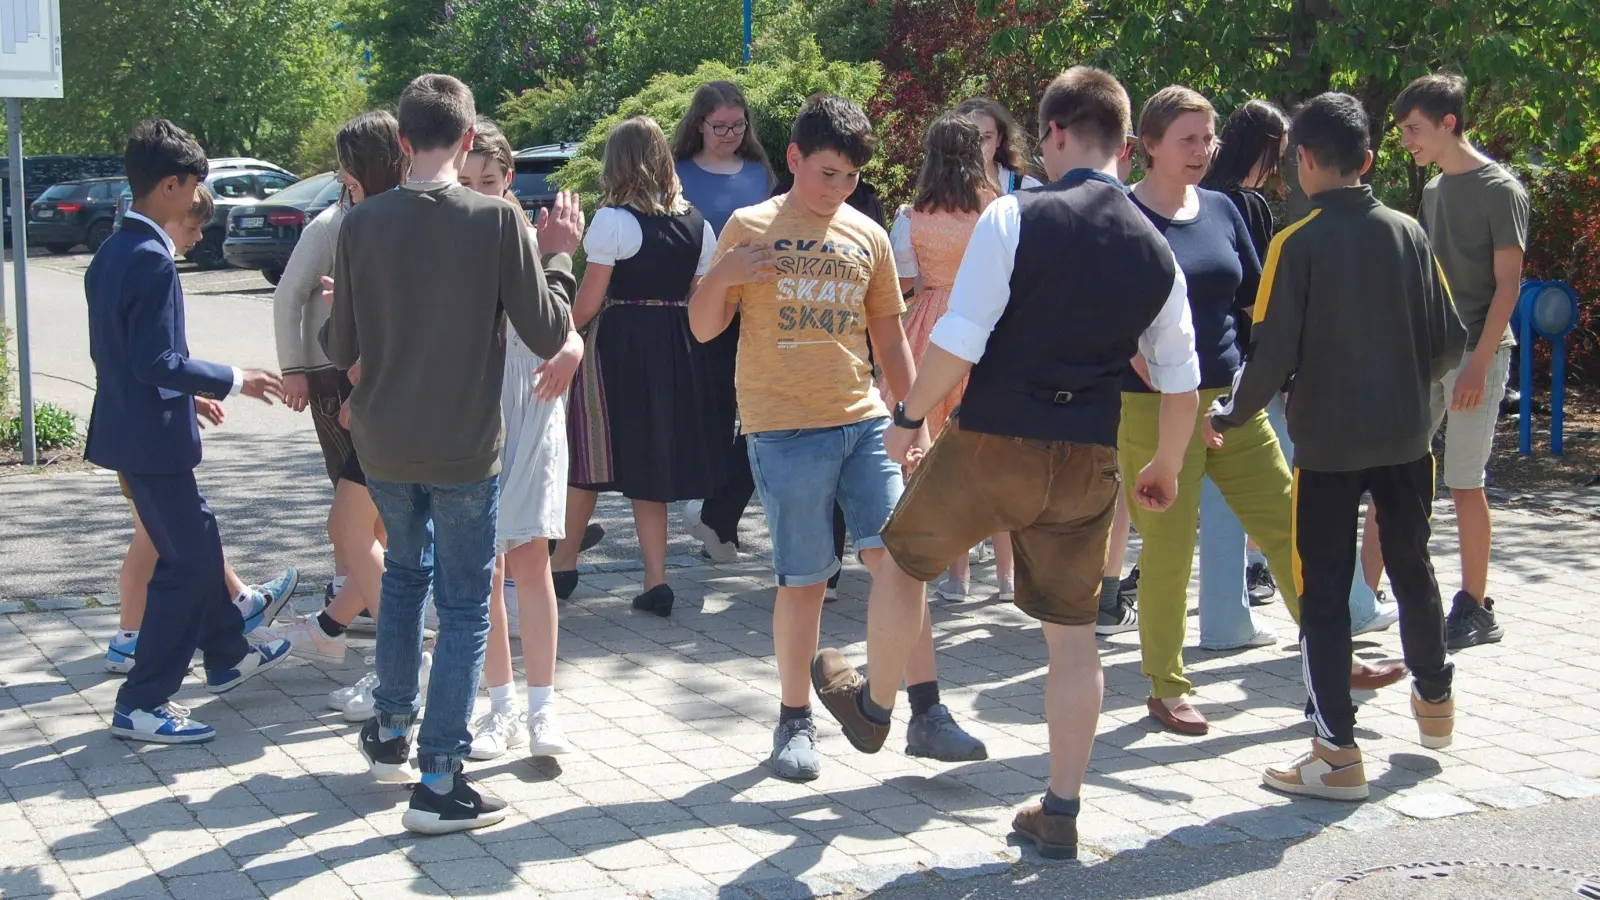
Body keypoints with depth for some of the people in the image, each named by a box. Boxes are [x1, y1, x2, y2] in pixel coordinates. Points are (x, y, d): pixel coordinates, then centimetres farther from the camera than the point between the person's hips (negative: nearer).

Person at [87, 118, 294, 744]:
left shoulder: (111, 252, 9)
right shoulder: (152, 259, -21)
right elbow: (157, 362, -25)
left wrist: (186, 392, 21)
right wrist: (231, 381, -13)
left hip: (128, 426, 10)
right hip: (153, 437, -10)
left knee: (197, 541, 22)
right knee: (185, 563, -2)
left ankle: (228, 656, 38)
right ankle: (141, 704, 3)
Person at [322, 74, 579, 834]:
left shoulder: (361, 224, -5)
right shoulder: (498, 221, -13)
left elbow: (339, 349, 2)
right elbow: (548, 336, -10)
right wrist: (560, 257, 4)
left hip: (383, 443, 4)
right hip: (464, 447, -3)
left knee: (404, 572, 26)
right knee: (463, 607, 7)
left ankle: (391, 733, 36)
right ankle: (437, 782, 6)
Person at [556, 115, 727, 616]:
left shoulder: (612, 220, -10)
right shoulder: (698, 225, 5)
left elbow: (589, 300, -10)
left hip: (617, 344, -5)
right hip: (676, 350, 5)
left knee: (584, 462, 9)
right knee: (650, 464, 12)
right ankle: (656, 580, 6)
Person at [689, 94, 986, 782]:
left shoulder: (868, 236, 12)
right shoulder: (750, 229, 2)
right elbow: (703, 328, 3)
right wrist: (720, 276, -17)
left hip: (864, 422, 3)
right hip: (784, 431, -3)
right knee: (804, 581, -1)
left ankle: (926, 714, 4)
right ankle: (795, 722, 15)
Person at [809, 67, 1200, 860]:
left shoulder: (1014, 217, -12)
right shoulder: (1156, 251, 5)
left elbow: (958, 342, -16)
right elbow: (1180, 381, 10)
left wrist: (910, 416, 0)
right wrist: (1166, 466, 26)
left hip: (991, 442, -4)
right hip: (1086, 464, 4)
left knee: (903, 559, 23)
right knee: (1073, 630, 14)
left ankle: (873, 705, 44)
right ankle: (1060, 812, 19)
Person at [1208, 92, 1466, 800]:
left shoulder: (1297, 243, -12)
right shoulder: (1408, 234, 0)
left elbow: (1274, 354, -15)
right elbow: (1450, 341, 3)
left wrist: (1229, 417, 0)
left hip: (1326, 443, -4)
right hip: (1406, 437, 5)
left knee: (1324, 591, 2)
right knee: (1412, 570, 22)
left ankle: (1338, 754, 1)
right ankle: (1435, 701, 40)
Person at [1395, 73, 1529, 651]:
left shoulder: (1500, 190, -8)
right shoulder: (1433, 190, 14)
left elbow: (1508, 283, -11)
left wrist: (1479, 362, -18)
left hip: (1476, 353, -7)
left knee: (1464, 483, -4)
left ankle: (1475, 609, 7)